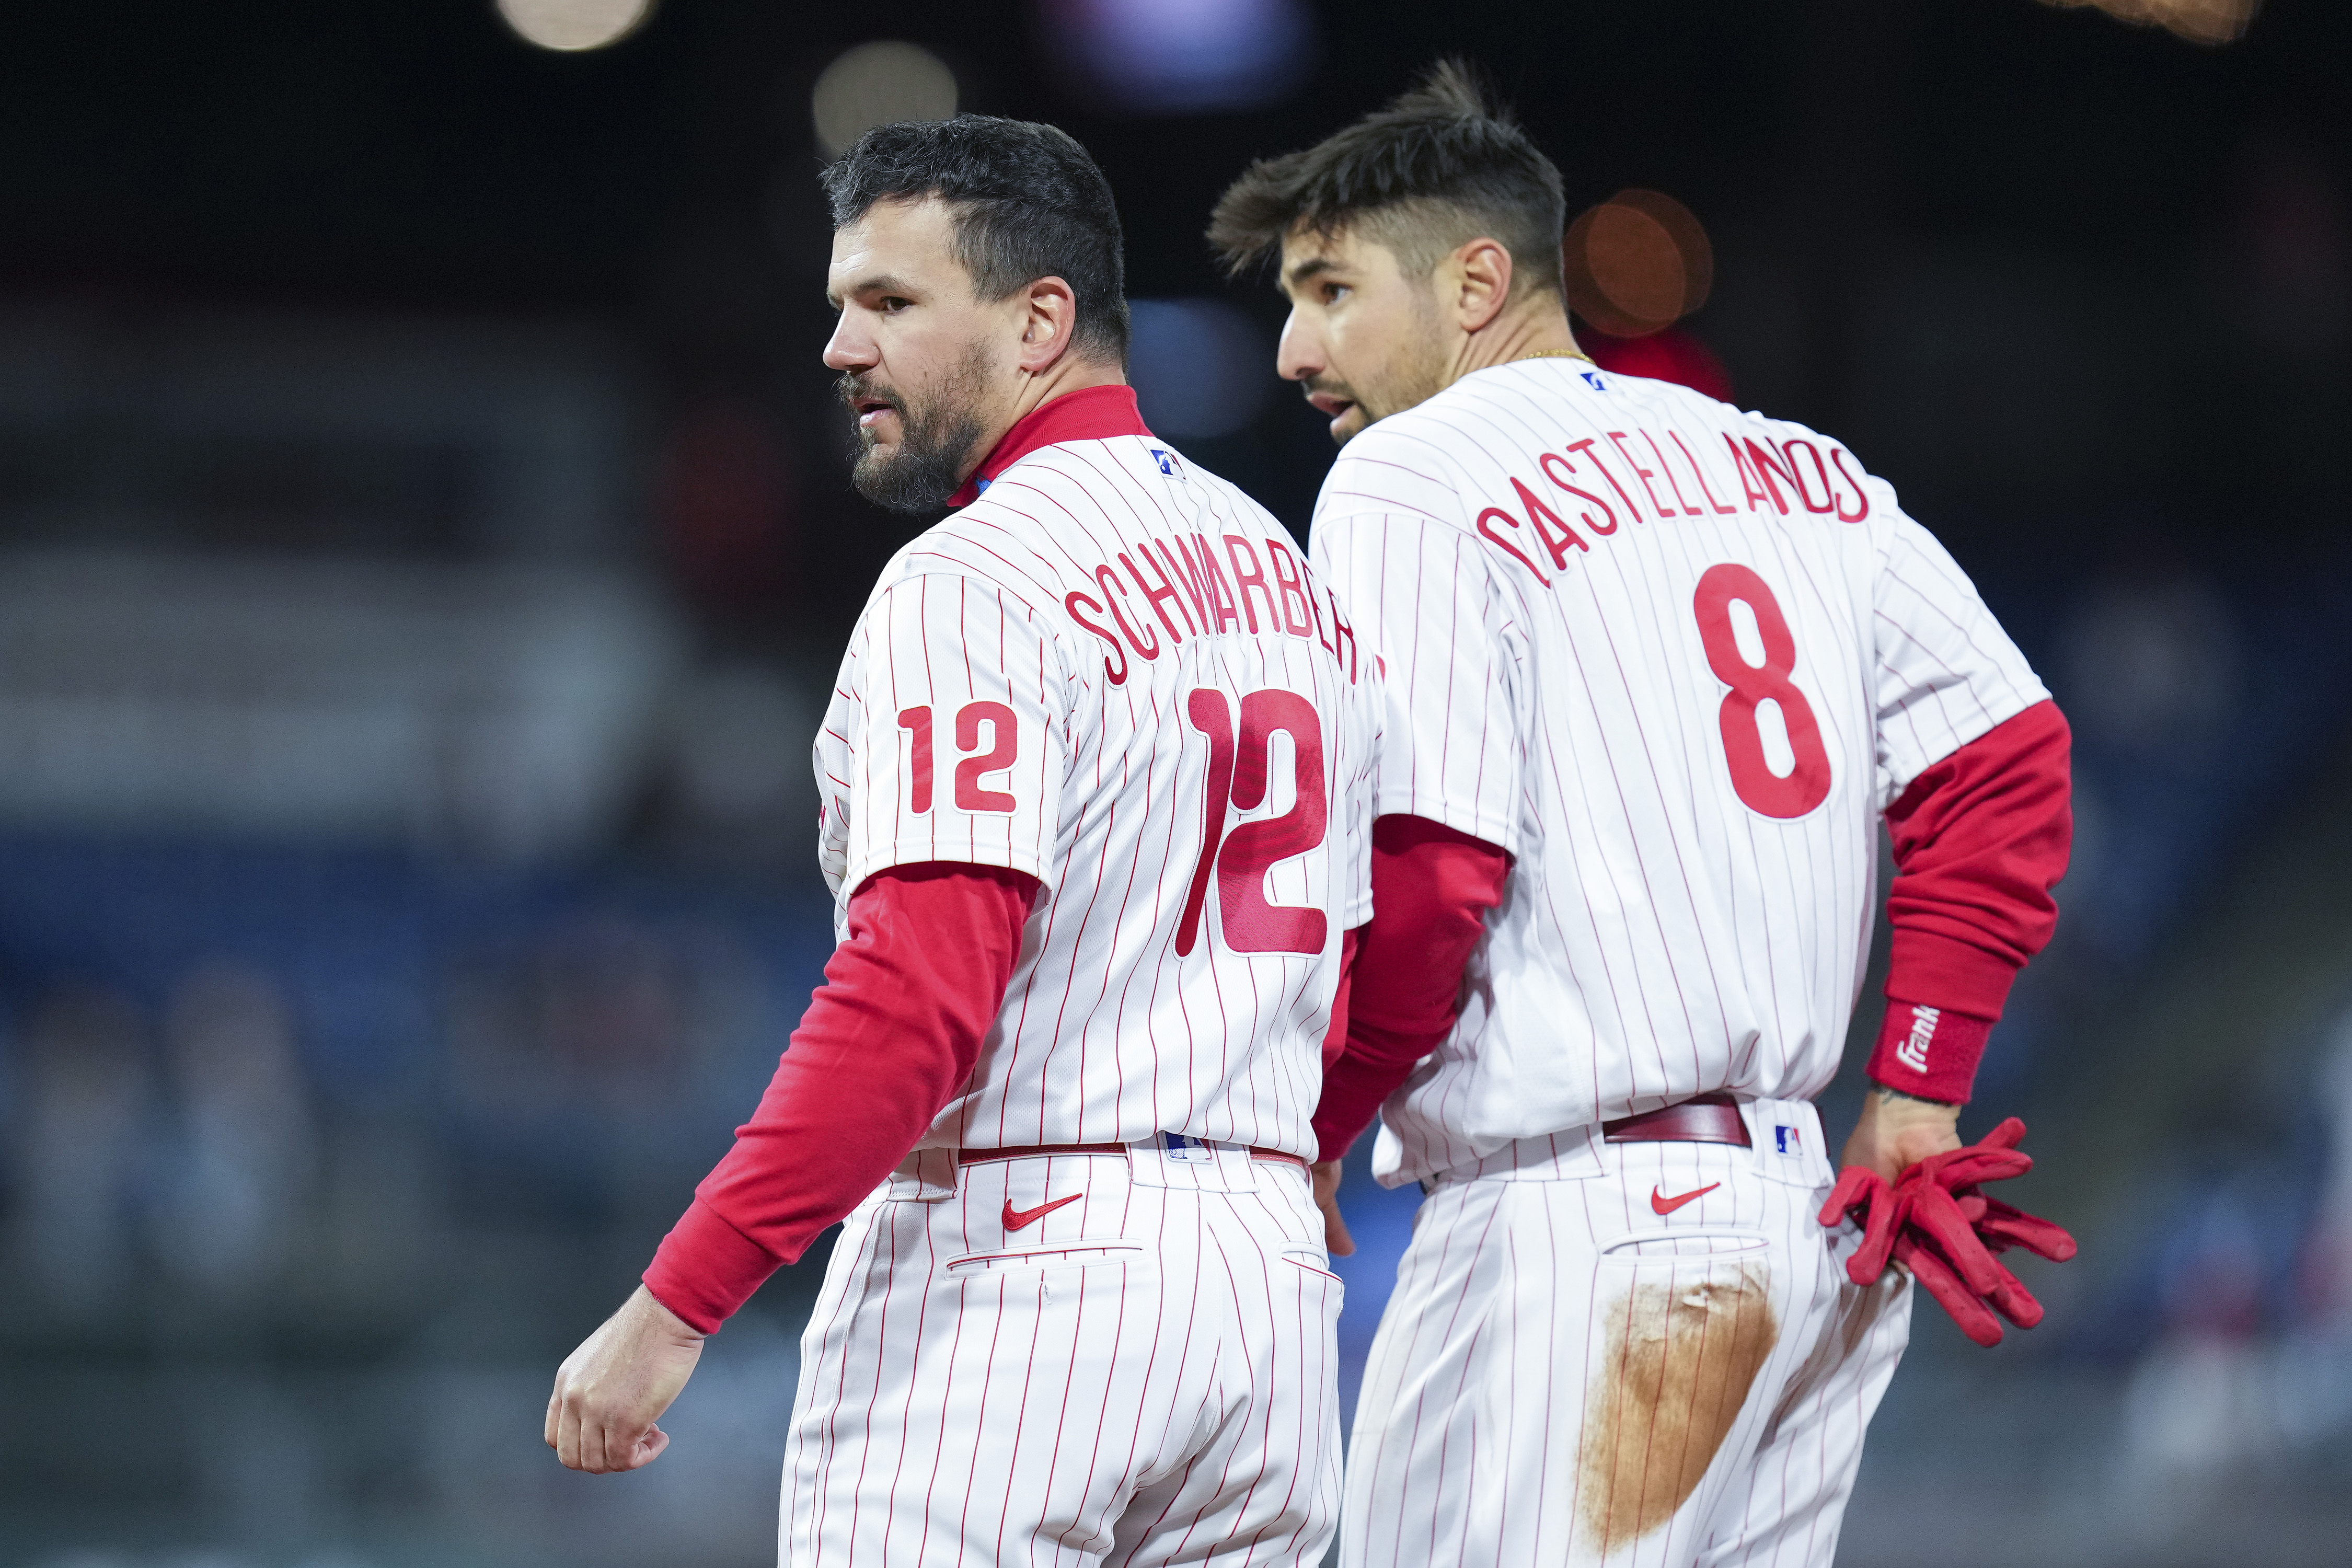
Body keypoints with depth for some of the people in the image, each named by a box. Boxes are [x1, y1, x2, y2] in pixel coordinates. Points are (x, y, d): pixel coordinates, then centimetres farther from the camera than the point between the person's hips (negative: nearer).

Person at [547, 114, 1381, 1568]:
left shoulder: (971, 586, -11)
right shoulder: (1286, 575, 16)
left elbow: (915, 1004, -21)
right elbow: (1352, 986, 18)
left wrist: (674, 1307, -22)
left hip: (1010, 1277, -8)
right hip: (1270, 1274, 8)